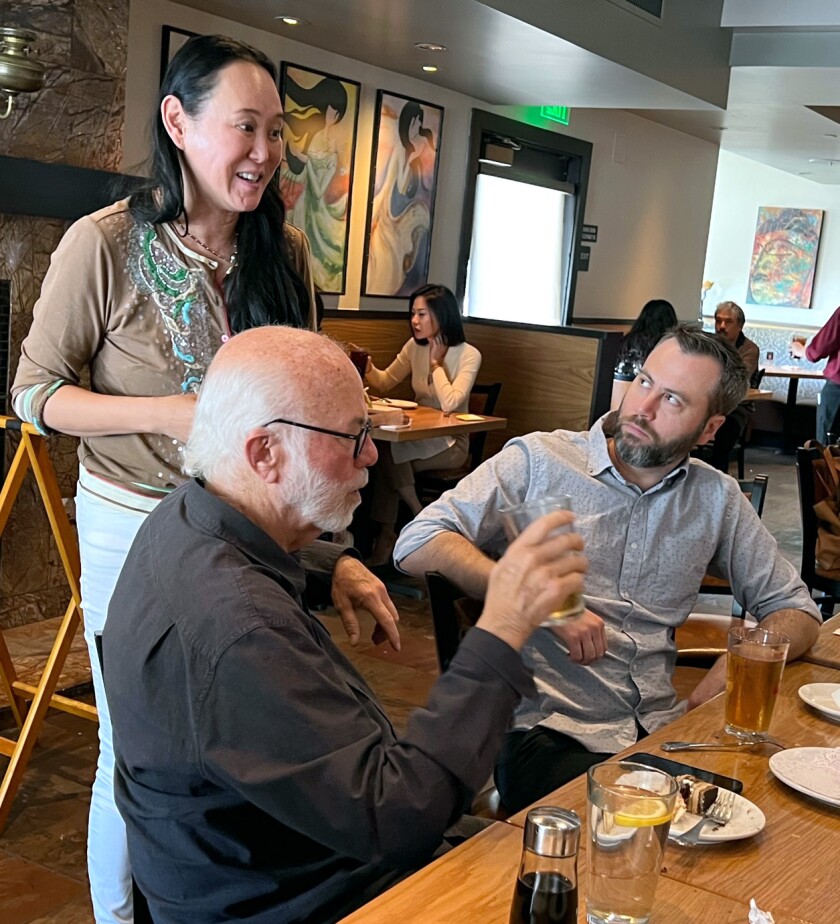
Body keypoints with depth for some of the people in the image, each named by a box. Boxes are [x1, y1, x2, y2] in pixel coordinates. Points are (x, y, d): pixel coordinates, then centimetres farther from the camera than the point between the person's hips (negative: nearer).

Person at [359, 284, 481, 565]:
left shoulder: (468, 355, -14)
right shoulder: (415, 347, 4)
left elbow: (449, 404, -26)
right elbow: (385, 382, 13)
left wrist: (436, 363, -14)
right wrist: (368, 368, -9)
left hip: (450, 443, -5)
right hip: (420, 435, 5)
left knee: (390, 454, -29)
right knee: (382, 453, -28)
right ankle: (385, 534, -20)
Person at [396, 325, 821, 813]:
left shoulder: (717, 498, 12)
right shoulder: (539, 461, 0)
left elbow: (796, 610, 19)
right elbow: (417, 545, -8)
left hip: (663, 731, 5)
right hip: (547, 732, -4)